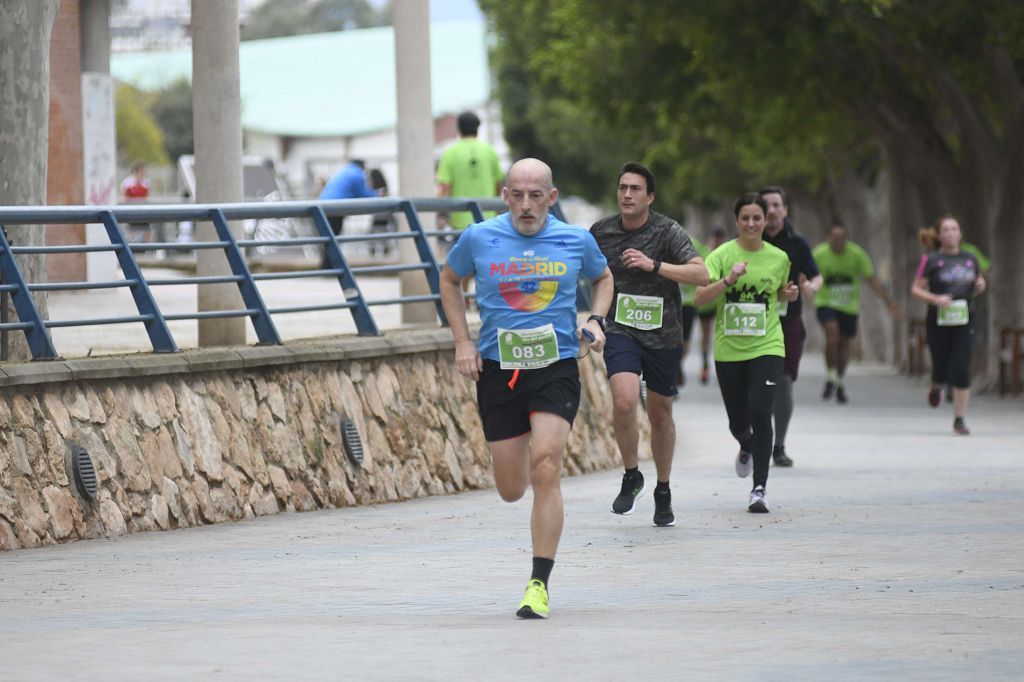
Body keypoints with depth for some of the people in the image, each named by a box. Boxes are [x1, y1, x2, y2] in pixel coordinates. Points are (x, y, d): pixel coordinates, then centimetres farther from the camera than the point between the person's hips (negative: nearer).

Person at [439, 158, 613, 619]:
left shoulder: (576, 241, 0)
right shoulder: (478, 239, -1)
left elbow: (603, 278, 21)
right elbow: (449, 279, 17)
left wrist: (594, 320, 2)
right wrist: (463, 342, 7)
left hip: (556, 367, -1)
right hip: (497, 369, 1)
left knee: (545, 468, -19)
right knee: (511, 490, 5)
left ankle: (539, 584, -14)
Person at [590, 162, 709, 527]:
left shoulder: (669, 232, -9)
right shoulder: (601, 232, -1)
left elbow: (701, 274, -21)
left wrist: (654, 265, -30)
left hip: (663, 334, 0)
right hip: (621, 330, 0)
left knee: (660, 412, 12)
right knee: (624, 402, -22)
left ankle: (663, 491, 31)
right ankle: (631, 477, 0)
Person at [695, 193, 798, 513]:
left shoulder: (778, 258, 3)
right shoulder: (722, 255, -5)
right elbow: (700, 297, -16)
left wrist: (789, 294, 1)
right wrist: (728, 279, -30)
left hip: (767, 347, 0)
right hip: (729, 350, 0)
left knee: (760, 413, -17)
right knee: (738, 422, 11)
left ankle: (759, 489, -11)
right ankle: (747, 447, 49)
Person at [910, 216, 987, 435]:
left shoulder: (970, 259, 9)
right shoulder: (931, 260, -2)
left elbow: (977, 286, 21)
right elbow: (916, 289, -1)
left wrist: (981, 286, -2)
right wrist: (936, 299, -18)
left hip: (964, 321, 2)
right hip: (938, 322, -2)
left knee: (962, 371, -8)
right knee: (941, 371, 1)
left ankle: (959, 419, 0)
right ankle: (936, 386, 40)